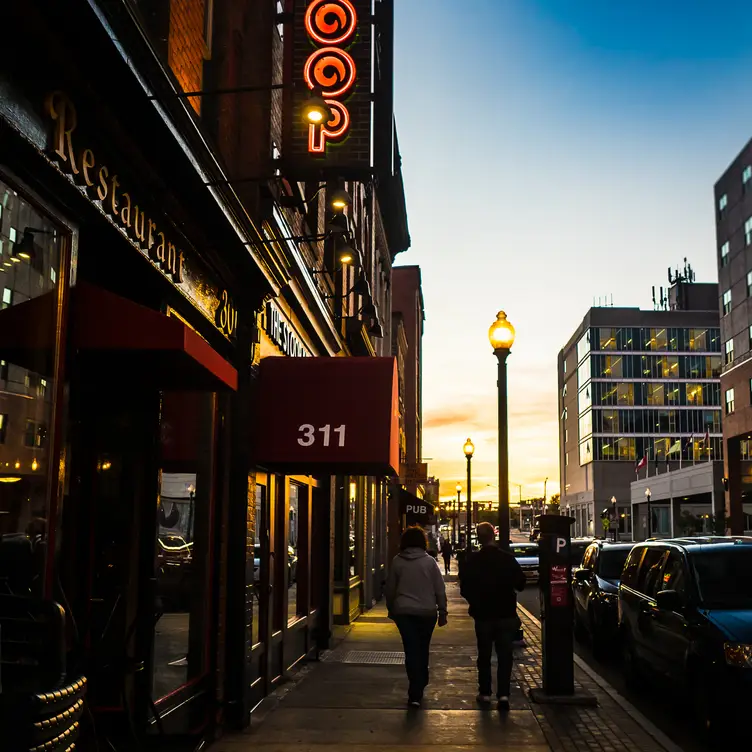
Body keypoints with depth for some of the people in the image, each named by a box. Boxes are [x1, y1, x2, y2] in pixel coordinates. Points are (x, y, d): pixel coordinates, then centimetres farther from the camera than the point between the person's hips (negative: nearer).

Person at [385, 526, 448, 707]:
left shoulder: (397, 562, 0)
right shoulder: (430, 562, -3)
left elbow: (390, 589, 7)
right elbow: (440, 590, -2)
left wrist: (391, 609, 20)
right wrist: (442, 612, 7)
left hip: (403, 612, 0)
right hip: (427, 612, 0)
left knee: (411, 651, -1)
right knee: (423, 651, 16)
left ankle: (415, 693, -11)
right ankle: (419, 688, 25)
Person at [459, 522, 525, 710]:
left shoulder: (472, 561, -10)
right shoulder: (508, 559, -8)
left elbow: (464, 588, -6)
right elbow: (520, 583, -1)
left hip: (483, 615, 0)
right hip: (506, 614, 0)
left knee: (484, 655, 13)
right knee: (505, 655, 4)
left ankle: (485, 693, 18)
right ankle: (503, 694, -6)